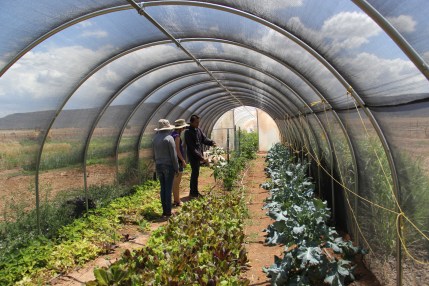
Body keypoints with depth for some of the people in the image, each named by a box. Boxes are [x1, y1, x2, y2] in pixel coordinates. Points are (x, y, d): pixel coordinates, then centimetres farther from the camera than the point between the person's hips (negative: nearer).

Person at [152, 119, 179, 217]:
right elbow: (173, 155, -12)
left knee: (163, 188, 11)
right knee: (168, 189, 0)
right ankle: (168, 211, 4)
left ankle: (164, 210, 15)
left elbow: (154, 154, 12)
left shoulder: (155, 138, 7)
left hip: (159, 166, 6)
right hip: (168, 166, -6)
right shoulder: (169, 138, -12)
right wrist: (176, 168, -5)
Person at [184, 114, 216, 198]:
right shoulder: (188, 132, -16)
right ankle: (193, 193, 8)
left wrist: (211, 142, -15)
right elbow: (192, 148, -20)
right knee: (195, 173, -3)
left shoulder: (198, 130, 9)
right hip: (193, 156, -8)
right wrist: (201, 157, -24)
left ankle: (194, 191, 25)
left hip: (198, 155, 8)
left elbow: (204, 139, 8)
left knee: (195, 173, 15)